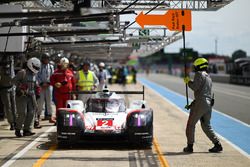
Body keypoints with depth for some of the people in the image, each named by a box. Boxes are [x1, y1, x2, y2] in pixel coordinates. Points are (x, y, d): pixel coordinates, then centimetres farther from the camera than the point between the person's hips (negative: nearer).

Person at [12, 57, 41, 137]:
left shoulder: (34, 74, 14)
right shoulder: (22, 72, -10)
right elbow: (14, 80, -14)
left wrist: (37, 87, 15)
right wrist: (21, 86, -23)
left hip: (31, 96, 7)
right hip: (22, 95, -7)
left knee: (31, 113, 1)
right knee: (22, 113, -8)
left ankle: (27, 130, 7)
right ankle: (18, 130, 6)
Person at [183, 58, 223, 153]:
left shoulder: (199, 74, -6)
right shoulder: (209, 78, 23)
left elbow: (195, 87, -16)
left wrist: (188, 81, 2)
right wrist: (192, 104, 27)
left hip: (200, 104, -8)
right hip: (208, 104, 8)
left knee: (191, 125, 4)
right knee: (206, 126, 14)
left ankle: (190, 146, 7)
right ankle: (217, 144, 2)